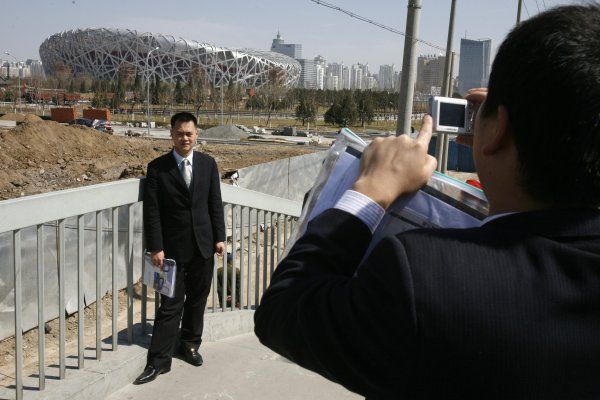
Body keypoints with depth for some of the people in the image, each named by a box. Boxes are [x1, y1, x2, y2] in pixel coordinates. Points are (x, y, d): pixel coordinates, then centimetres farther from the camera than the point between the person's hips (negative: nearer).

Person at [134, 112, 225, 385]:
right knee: (170, 305, 0)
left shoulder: (208, 163, 3)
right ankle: (159, 361, 9)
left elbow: (215, 204, 6)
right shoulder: (157, 167, -6)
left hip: (203, 246, 3)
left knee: (197, 300, 14)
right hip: (173, 247, -3)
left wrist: (219, 237, 2)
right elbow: (152, 211, -7)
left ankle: (190, 344, 33)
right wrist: (155, 247, -12)